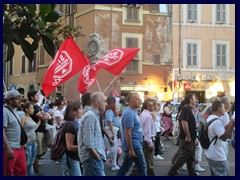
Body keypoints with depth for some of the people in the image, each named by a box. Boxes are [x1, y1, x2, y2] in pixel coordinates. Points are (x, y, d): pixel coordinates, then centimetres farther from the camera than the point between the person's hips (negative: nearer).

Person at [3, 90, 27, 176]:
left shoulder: (14, 110, 13)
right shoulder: (5, 111, -15)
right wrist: (8, 149, -24)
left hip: (19, 147, 9)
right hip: (10, 149, -9)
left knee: (22, 170, 14)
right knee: (8, 173, 1)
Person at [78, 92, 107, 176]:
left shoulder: (94, 115, 18)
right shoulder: (91, 116, -14)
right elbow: (88, 143, -21)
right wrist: (98, 158, -15)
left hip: (91, 157, 10)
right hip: (92, 157, -10)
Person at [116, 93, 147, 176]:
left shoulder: (133, 112, 13)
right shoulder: (129, 113, -18)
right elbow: (127, 133, -22)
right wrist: (131, 149, -22)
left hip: (135, 145, 9)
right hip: (134, 146, -9)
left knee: (125, 167, 12)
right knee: (142, 166, 0)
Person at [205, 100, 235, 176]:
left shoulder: (210, 118, 11)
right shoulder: (217, 121, -22)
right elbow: (224, 137, -28)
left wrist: (229, 125, 13)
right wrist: (232, 126, -31)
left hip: (210, 154, 10)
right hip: (218, 157, -10)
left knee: (214, 174, 18)